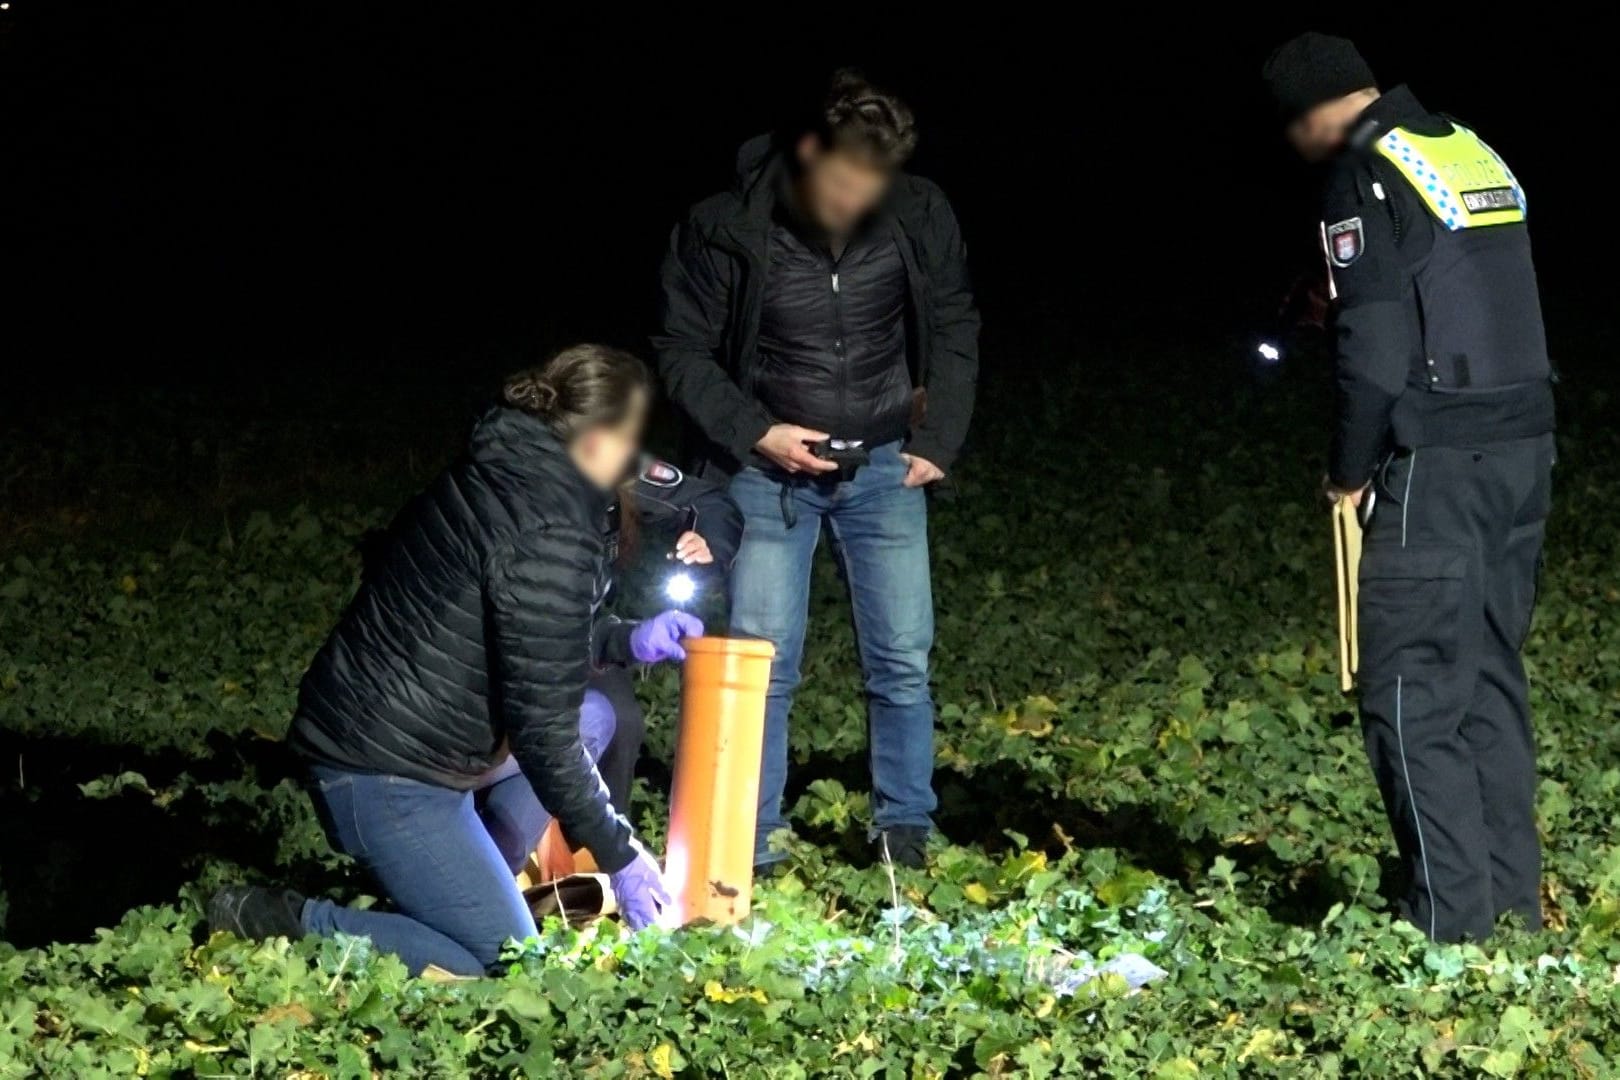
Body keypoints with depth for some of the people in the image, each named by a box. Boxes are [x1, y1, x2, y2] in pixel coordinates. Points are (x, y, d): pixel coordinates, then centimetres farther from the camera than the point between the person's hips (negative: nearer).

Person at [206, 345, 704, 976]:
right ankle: (284, 924, -8)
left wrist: (626, 642, 20)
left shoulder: (497, 476, 8)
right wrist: (619, 855, -9)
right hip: (384, 776, -10)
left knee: (592, 719, 20)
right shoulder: (546, 538, -21)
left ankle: (466, 890, 15)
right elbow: (540, 730, -18)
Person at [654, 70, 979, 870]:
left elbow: (955, 331, 5)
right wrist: (754, 433, -16)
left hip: (883, 470, 2)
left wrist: (938, 440, 0)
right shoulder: (726, 229, -17)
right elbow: (683, 351, -6)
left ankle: (905, 835, 17)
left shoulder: (920, 217, -11)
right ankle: (748, 846, 9)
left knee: (904, 660, 2)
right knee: (759, 666, -2)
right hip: (769, 471, -2)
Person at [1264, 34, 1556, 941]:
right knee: (1491, 678, 14)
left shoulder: (1365, 179, -10)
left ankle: (1452, 920, -8)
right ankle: (1514, 904, 16)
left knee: (1413, 694, -5)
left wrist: (1350, 471, -3)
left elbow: (1377, 347, -14)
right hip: (1525, 453, 8)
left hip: (1438, 466, -8)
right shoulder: (1476, 154, 15)